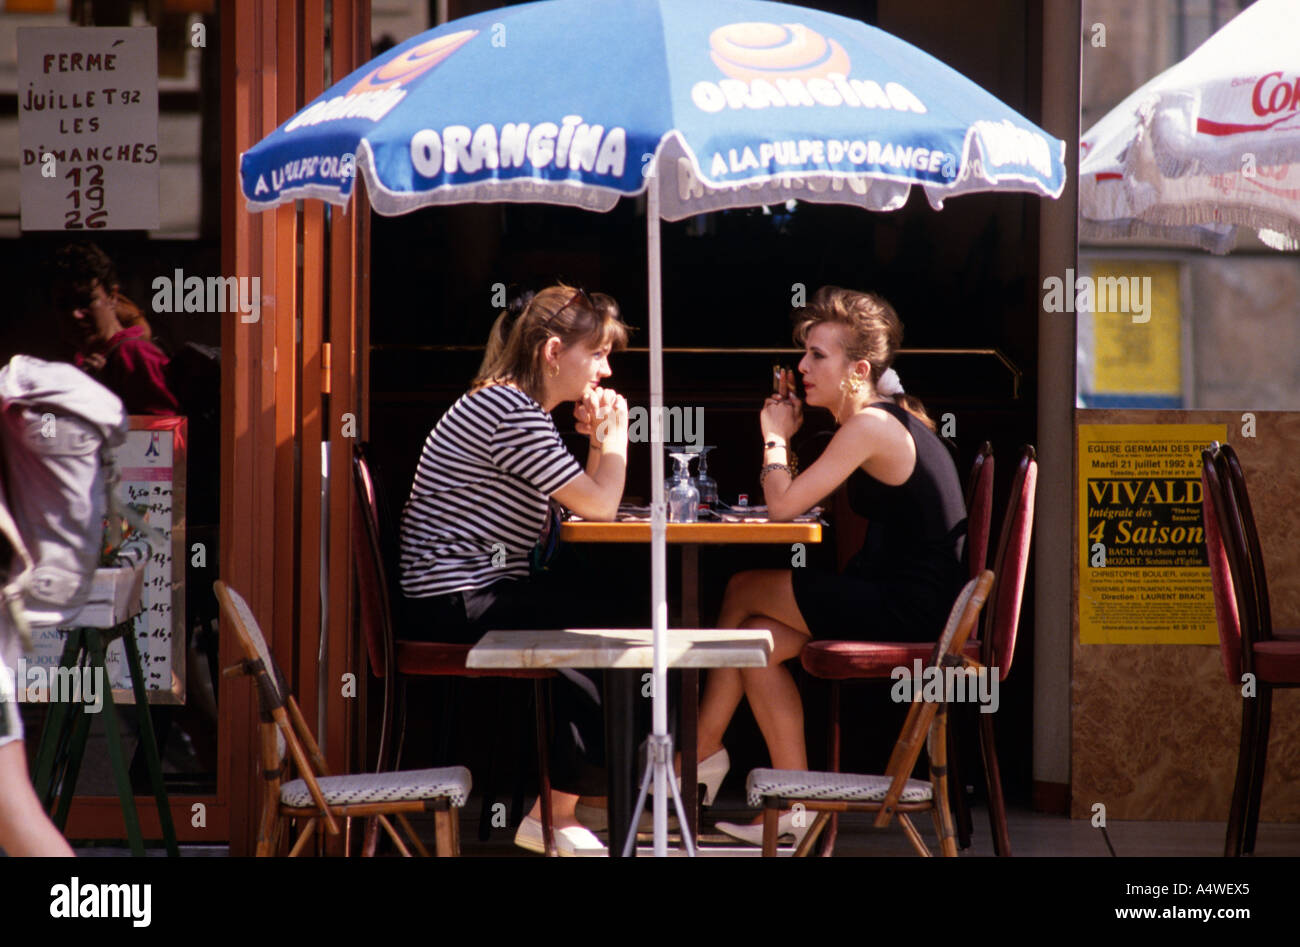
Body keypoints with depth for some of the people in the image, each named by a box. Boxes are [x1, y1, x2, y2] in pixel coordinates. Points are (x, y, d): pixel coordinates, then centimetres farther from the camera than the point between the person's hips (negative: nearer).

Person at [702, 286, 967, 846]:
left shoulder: (870, 427, -16)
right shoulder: (888, 418, 15)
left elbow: (781, 506, -17)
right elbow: (793, 501, 17)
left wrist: (775, 437, -1)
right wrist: (785, 434, 9)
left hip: (910, 609, -10)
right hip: (908, 600, 10)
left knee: (744, 591, 1)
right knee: (755, 637, 6)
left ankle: (702, 748, 17)